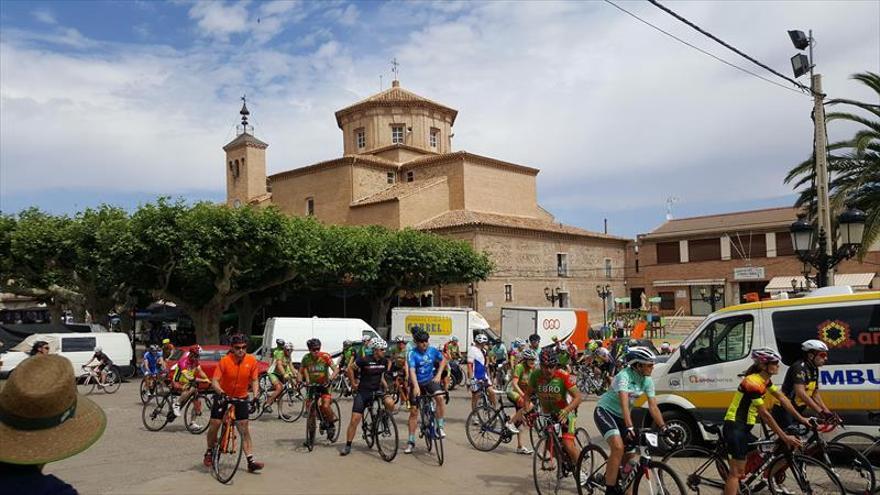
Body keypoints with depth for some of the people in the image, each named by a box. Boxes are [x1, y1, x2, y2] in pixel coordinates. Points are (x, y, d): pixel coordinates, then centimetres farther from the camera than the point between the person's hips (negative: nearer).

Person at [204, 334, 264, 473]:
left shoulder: (251, 360, -13)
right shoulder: (225, 361, -20)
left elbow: (254, 380, -7)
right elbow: (215, 381, -22)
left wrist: (256, 392, -25)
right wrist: (220, 391, -41)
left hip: (241, 398, 1)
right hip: (223, 396, -1)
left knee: (244, 428, -4)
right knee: (214, 424, -1)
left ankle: (251, 462, -5)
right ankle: (209, 452, 27)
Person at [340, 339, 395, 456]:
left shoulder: (384, 361, -3)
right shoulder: (364, 360, -16)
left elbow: (389, 363, 22)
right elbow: (350, 369, -4)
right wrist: (353, 383, 0)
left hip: (377, 390, 3)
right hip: (363, 392, -3)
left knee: (390, 403, -26)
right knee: (355, 419, -4)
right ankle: (347, 446, 10)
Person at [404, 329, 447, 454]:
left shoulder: (432, 350, -7)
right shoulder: (412, 354, -17)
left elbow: (443, 360, 11)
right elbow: (412, 371, -28)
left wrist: (438, 374, 0)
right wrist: (416, 386, -42)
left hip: (430, 380, 2)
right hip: (417, 383, -1)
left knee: (439, 397, -29)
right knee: (413, 411, 1)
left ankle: (440, 426, -13)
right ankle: (411, 441, 13)